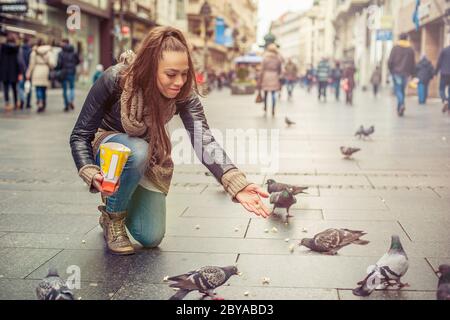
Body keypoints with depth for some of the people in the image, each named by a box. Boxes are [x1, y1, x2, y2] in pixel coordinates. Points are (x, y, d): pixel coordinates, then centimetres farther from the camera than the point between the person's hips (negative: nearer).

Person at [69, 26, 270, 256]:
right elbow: (80, 136, -24)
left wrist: (237, 185, -53)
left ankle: (122, 200, 27)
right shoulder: (115, 79, -30)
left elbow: (203, 139, -37)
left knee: (151, 238, -6)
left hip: (147, 163, 3)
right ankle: (112, 218, -10)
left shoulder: (184, 93, -24)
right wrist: (91, 175, -44)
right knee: (138, 151, -38)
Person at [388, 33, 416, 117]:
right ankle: (399, 109, 14)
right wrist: (411, 73, 17)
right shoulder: (410, 49, 5)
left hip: (396, 72, -3)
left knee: (398, 90, -5)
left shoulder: (395, 48, -2)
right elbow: (413, 63, 6)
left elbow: (390, 61, -6)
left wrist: (391, 70, 9)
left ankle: (402, 104, -28)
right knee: (403, 90, 13)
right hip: (406, 73, 3)